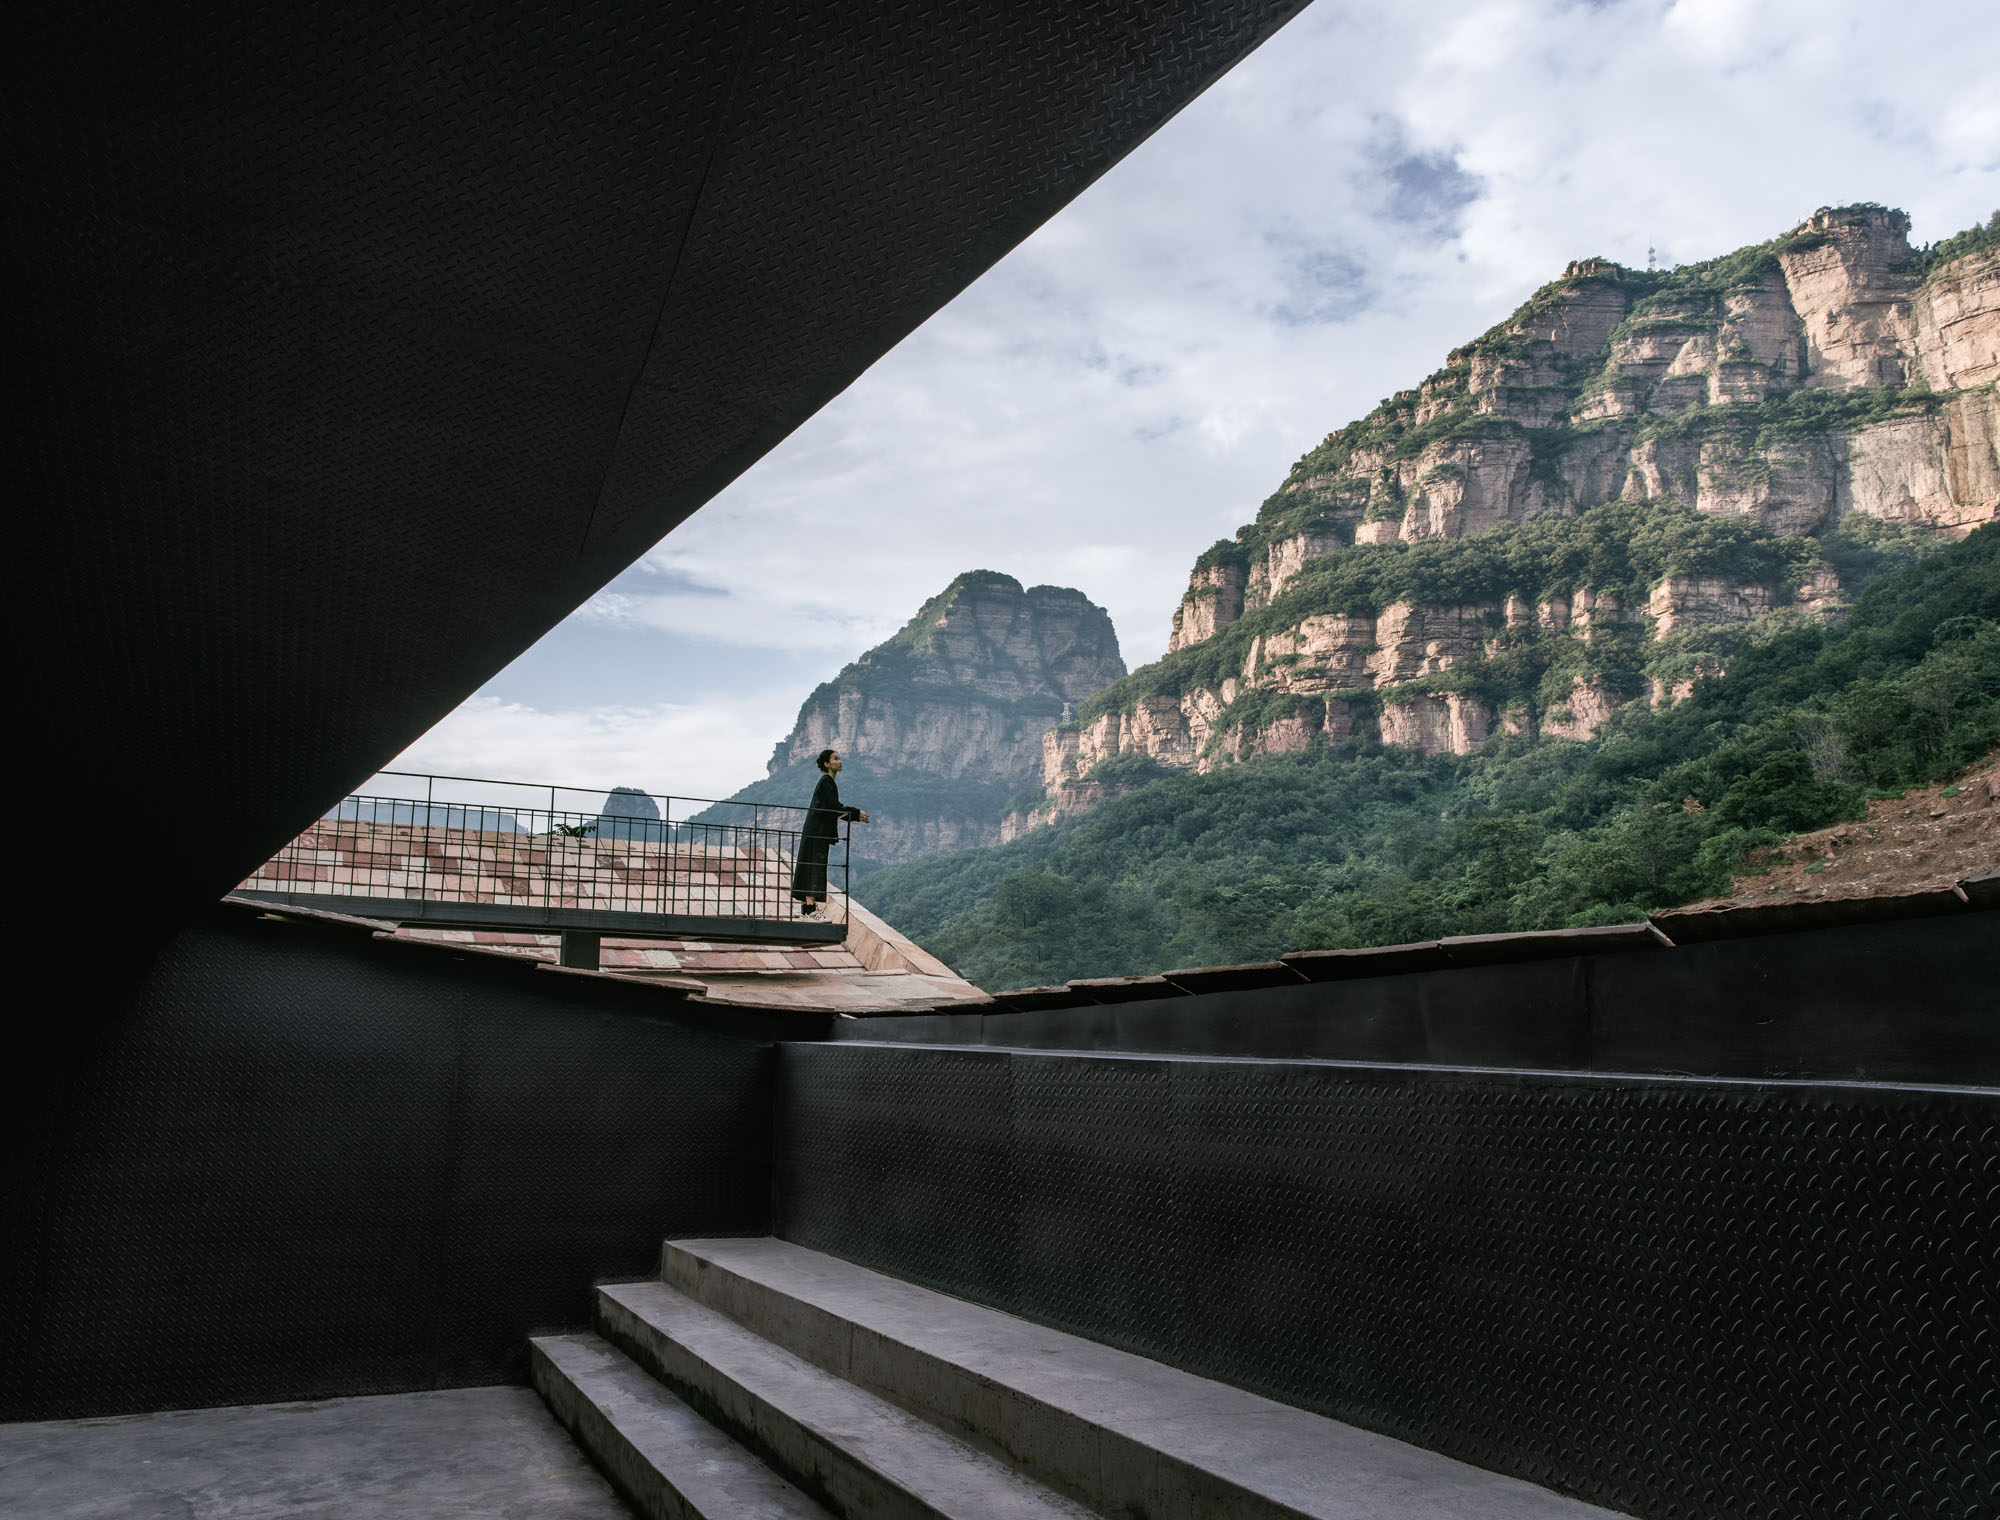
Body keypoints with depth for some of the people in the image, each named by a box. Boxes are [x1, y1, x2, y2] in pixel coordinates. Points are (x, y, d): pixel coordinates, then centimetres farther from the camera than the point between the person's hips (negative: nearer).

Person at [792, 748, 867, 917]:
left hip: (819, 831, 10)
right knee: (815, 865, -11)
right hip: (817, 831, -10)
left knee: (811, 867, 10)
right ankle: (810, 907, -14)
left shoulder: (829, 782, 18)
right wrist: (857, 813, -8)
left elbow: (835, 810, 19)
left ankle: (806, 905, 13)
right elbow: (835, 807, -17)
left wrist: (857, 818, 12)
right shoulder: (826, 781, -11)